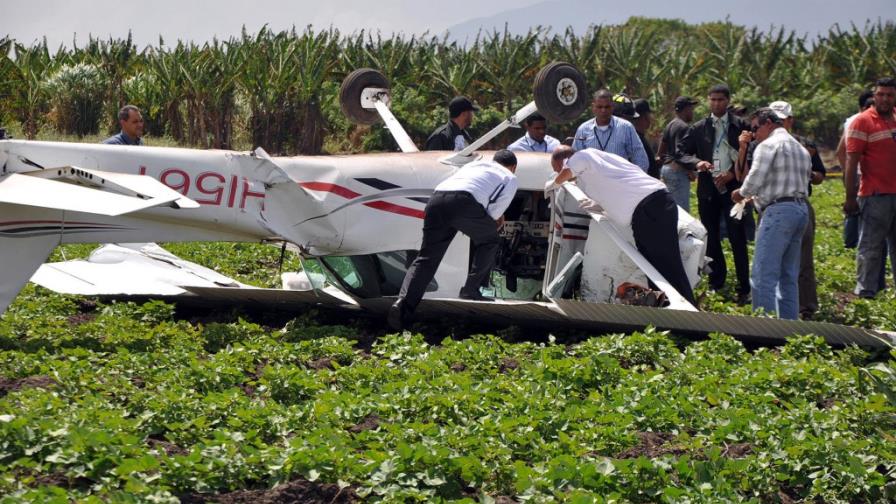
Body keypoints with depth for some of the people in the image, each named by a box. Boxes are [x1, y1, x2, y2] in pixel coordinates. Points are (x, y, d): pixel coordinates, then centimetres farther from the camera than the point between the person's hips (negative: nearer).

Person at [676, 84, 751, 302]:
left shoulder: (741, 126, 2)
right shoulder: (698, 128, 10)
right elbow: (679, 152, 8)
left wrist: (733, 174, -12)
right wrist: (696, 162, -11)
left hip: (733, 187, -3)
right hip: (708, 189, 3)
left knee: (738, 239, -5)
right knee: (711, 239, 8)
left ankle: (744, 288, 0)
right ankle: (716, 284, 18)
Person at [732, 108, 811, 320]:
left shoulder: (769, 145, -5)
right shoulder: (801, 149, 22)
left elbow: (754, 179, -14)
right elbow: (804, 181, 19)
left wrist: (741, 193, 8)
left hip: (778, 210, -9)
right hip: (801, 208, 9)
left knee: (764, 276, -9)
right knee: (789, 276, 12)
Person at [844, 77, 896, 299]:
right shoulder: (863, 122, -6)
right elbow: (851, 161, -10)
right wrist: (850, 198, -15)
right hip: (875, 196, -6)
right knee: (870, 248, -4)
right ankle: (865, 294, 1)